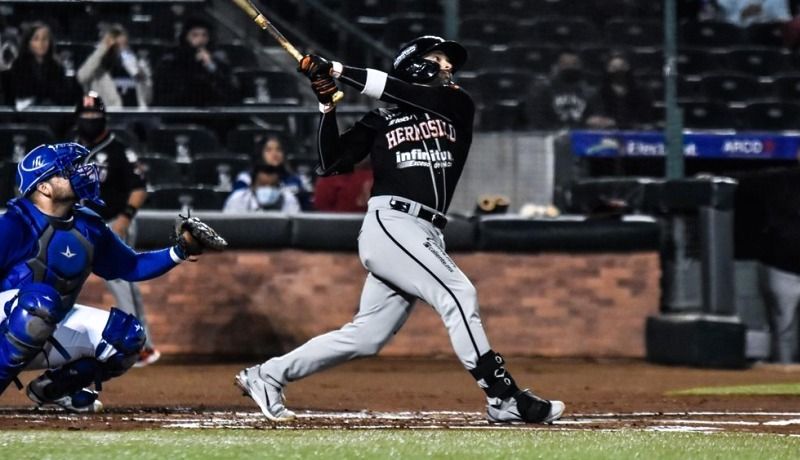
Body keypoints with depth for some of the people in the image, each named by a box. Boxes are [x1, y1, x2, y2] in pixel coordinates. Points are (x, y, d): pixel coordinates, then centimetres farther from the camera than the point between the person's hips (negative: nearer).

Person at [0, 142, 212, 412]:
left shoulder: (88, 227, 5)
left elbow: (131, 266, 15)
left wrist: (180, 252, 3)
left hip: (51, 333, 8)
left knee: (127, 335, -2)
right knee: (42, 299, -38)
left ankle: (52, 388, 13)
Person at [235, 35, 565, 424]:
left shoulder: (457, 105, 16)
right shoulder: (380, 119, 10)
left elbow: (409, 95, -2)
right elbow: (329, 164, 8)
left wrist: (338, 72, -4)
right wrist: (328, 106, -2)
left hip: (425, 237, 5)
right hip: (391, 223, -5)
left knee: (365, 336, 4)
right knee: (456, 293, -20)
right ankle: (503, 398, -23)